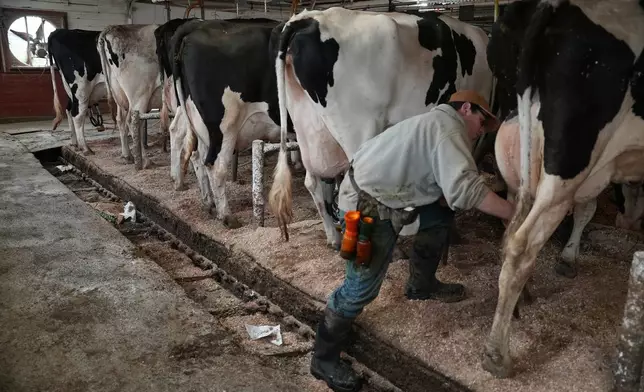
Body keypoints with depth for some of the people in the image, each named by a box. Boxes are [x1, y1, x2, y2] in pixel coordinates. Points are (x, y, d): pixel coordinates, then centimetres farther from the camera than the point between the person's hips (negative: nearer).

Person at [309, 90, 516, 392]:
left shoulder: (438, 124, 18)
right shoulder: (448, 126, -14)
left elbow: (448, 189, 14)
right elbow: (465, 189, -27)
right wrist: (514, 213, -18)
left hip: (382, 193, 11)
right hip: (367, 206, -10)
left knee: (441, 210, 19)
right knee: (362, 287, -7)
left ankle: (421, 285, 32)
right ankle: (324, 357, 10)